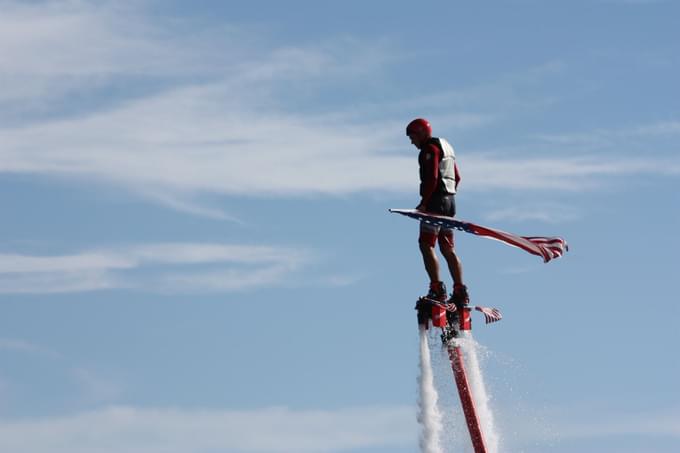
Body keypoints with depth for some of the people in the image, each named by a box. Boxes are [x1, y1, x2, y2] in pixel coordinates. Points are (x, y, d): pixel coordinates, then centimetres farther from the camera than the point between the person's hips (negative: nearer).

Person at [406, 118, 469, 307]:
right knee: (448, 248, 9)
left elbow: (431, 178, -19)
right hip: (450, 200, 10)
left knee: (426, 244, -10)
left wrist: (423, 203, -18)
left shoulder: (430, 148, -8)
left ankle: (437, 289, -19)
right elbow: (457, 177, 25)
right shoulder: (446, 147, 23)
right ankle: (460, 292, 5)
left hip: (436, 200, -10)